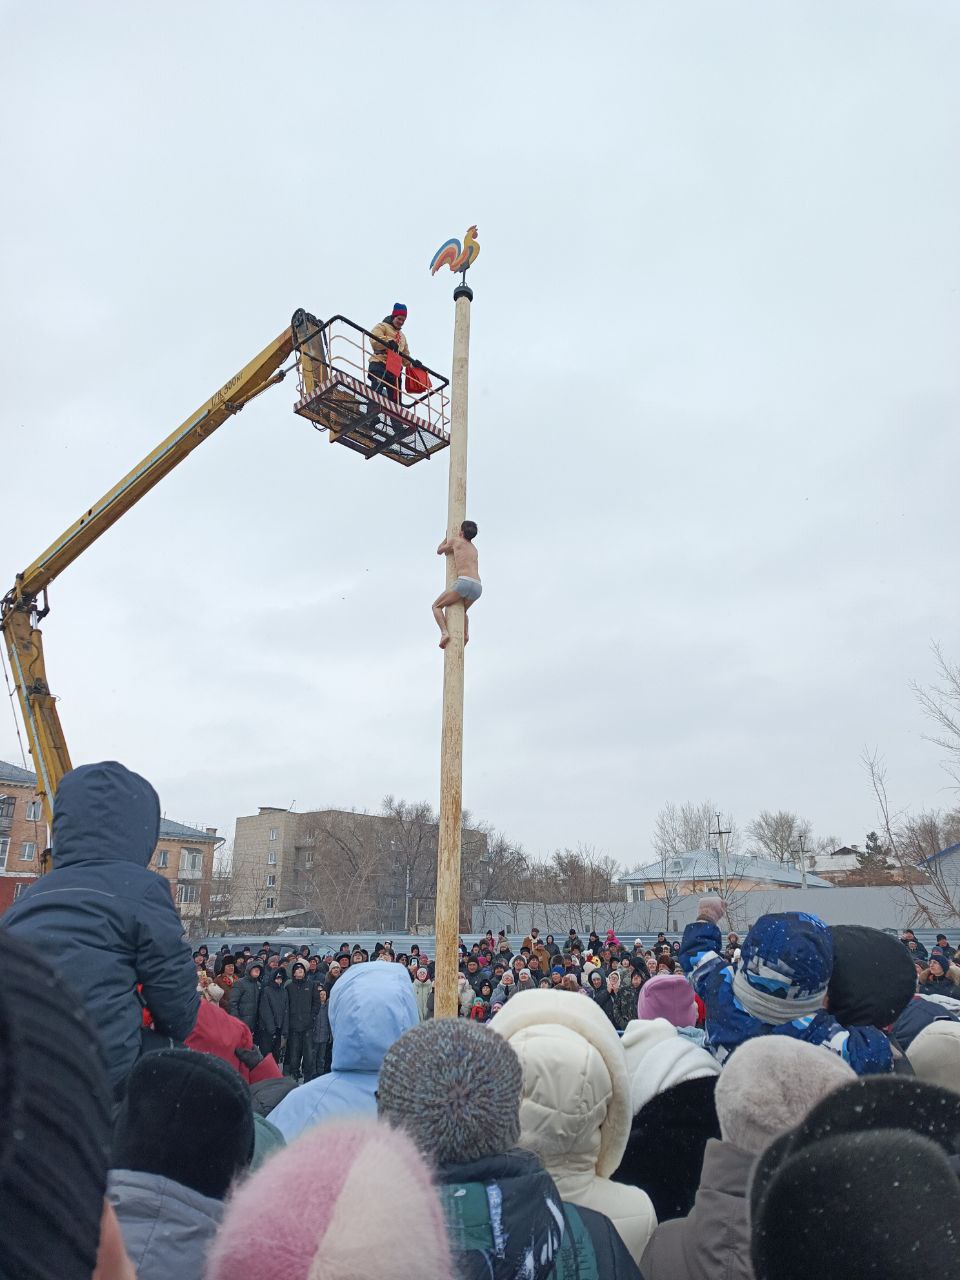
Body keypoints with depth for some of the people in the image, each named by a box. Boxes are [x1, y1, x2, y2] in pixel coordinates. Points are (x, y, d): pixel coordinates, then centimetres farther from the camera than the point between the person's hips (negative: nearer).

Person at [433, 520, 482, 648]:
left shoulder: (455, 540, 13)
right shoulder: (474, 549, 30)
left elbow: (439, 551, 33)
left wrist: (448, 536, 45)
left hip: (464, 582, -6)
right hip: (477, 587, 6)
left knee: (437, 606, 10)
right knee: (462, 610, 35)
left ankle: (444, 633, -11)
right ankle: (465, 633, 12)